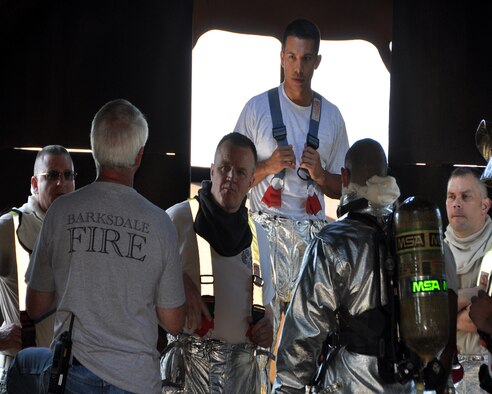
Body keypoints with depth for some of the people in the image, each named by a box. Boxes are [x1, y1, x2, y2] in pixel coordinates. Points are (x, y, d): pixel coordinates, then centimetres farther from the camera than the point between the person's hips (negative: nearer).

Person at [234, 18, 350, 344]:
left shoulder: (331, 116, 13)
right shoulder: (258, 108, 5)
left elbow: (343, 188, 18)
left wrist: (321, 176, -3)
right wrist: (268, 166, -10)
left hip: (312, 231, 3)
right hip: (267, 227, -2)